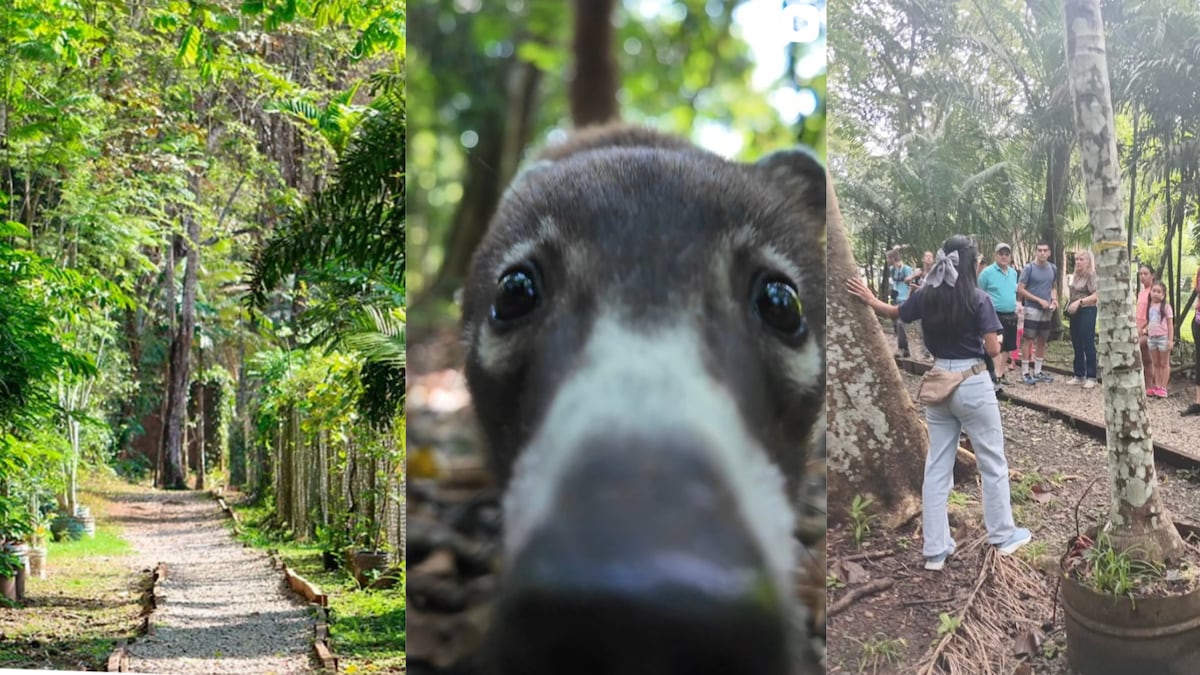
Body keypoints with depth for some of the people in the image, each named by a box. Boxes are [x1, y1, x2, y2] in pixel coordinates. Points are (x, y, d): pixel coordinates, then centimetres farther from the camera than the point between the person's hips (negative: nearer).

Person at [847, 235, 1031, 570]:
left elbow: (895, 312, 19)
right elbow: (993, 349, -14)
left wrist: (869, 298, 37)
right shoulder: (978, 299, -13)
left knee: (937, 467, 8)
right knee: (993, 463, 11)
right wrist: (993, 339, 10)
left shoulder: (925, 296, 0)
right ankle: (1003, 536, 22)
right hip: (973, 385, -4)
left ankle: (935, 549, 11)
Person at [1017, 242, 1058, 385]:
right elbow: (1020, 289, -10)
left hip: (1047, 311, 5)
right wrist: (1039, 300, -14)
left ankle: (1037, 372, 19)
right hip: (1032, 309, -5)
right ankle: (1025, 373, 0)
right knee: (1029, 340, -4)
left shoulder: (1053, 269, 8)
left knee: (1042, 341, 10)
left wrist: (1054, 299, 0)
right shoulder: (1029, 268, -7)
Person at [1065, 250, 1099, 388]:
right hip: (1075, 313, 9)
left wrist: (1079, 302, -24)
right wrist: (1069, 302, 6)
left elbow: (1095, 296, -19)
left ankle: (1091, 377, -1)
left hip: (1087, 312, -8)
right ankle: (1079, 375, 19)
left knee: (1088, 345, -6)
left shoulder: (1091, 276, -10)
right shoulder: (1076, 276, 13)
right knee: (1077, 345, 12)